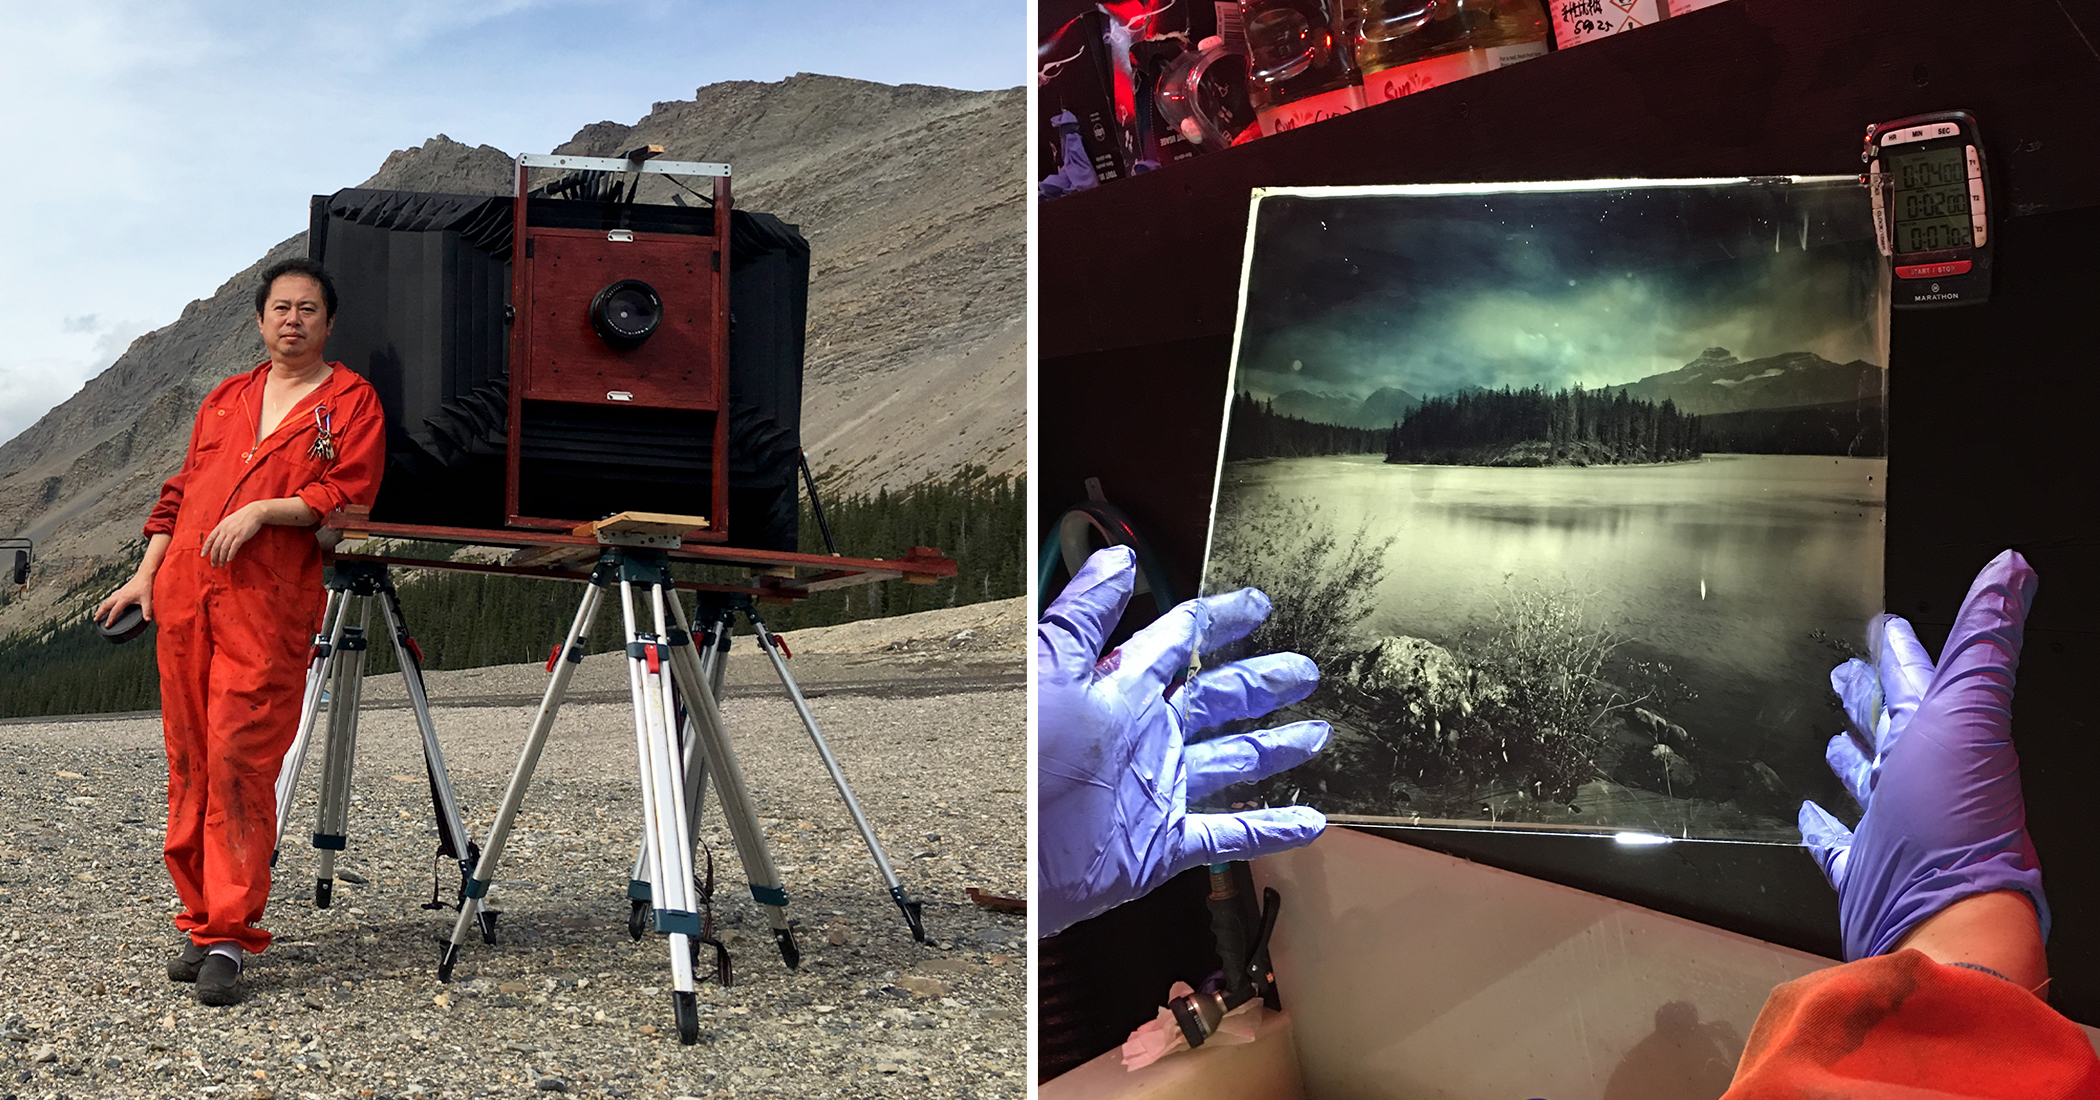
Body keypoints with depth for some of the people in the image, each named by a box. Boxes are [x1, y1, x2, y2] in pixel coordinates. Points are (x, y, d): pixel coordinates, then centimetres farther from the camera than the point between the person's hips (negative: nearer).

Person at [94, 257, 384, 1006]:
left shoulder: (350, 401, 5)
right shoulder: (224, 400, 22)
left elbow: (349, 494, -6)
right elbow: (180, 492, 23)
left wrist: (263, 509, -13)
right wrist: (147, 573, 15)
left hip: (268, 608, -5)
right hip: (184, 600, 5)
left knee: (240, 761, -11)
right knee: (189, 762, 5)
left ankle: (227, 936, -6)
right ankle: (201, 919, 14)